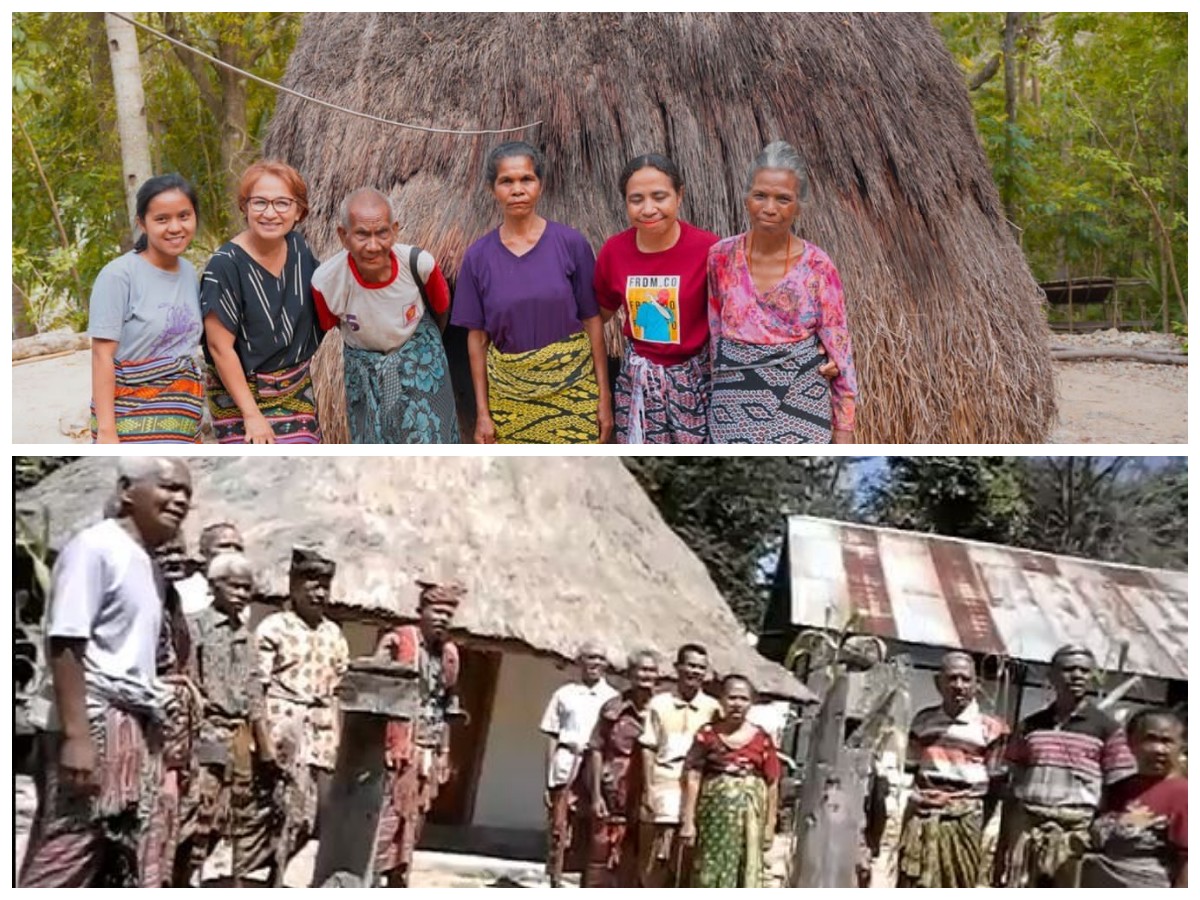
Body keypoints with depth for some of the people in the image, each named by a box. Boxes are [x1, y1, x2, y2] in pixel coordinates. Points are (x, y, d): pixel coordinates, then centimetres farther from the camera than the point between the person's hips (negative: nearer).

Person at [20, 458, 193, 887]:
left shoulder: (147, 562, 17)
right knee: (61, 870, -8)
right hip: (96, 725, -9)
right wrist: (76, 735, -22)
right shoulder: (95, 547, -8)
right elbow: (65, 644, -15)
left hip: (137, 733, 9)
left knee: (119, 875, 10)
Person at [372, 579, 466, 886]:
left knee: (411, 827, 11)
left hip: (426, 755, 6)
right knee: (381, 822, -7)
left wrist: (444, 754, 15)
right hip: (393, 750, -6)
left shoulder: (449, 653, 12)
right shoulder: (396, 641, -6)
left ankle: (397, 888, 18)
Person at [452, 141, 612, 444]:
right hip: (509, 393, 1)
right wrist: (482, 411, 1)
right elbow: (477, 337, 3)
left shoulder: (571, 244, -4)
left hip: (572, 387, -1)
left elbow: (592, 320, -1)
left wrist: (604, 396, -2)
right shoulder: (478, 256, 0)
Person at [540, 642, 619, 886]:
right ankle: (555, 885, 1)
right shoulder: (565, 694, 10)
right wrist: (547, 781, 2)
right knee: (559, 831, -4)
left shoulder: (613, 698, 10)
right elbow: (552, 740, 9)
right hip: (566, 767, 0)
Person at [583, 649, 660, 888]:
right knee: (600, 858, 2)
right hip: (611, 795, -1)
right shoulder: (613, 707, 0)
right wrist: (596, 795, -5)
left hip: (644, 799, 1)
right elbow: (596, 750, 1)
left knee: (632, 864, 6)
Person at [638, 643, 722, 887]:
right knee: (655, 866, 1)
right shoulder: (659, 704, 5)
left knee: (689, 866, 1)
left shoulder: (712, 708, 6)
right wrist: (649, 789, -3)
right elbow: (648, 749, 5)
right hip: (664, 792, 0)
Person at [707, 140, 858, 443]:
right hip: (736, 405, 2)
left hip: (799, 401, -1)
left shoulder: (817, 266, -6)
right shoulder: (721, 257, -1)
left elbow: (838, 346, -3)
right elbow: (714, 330, 9)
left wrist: (844, 426, -4)